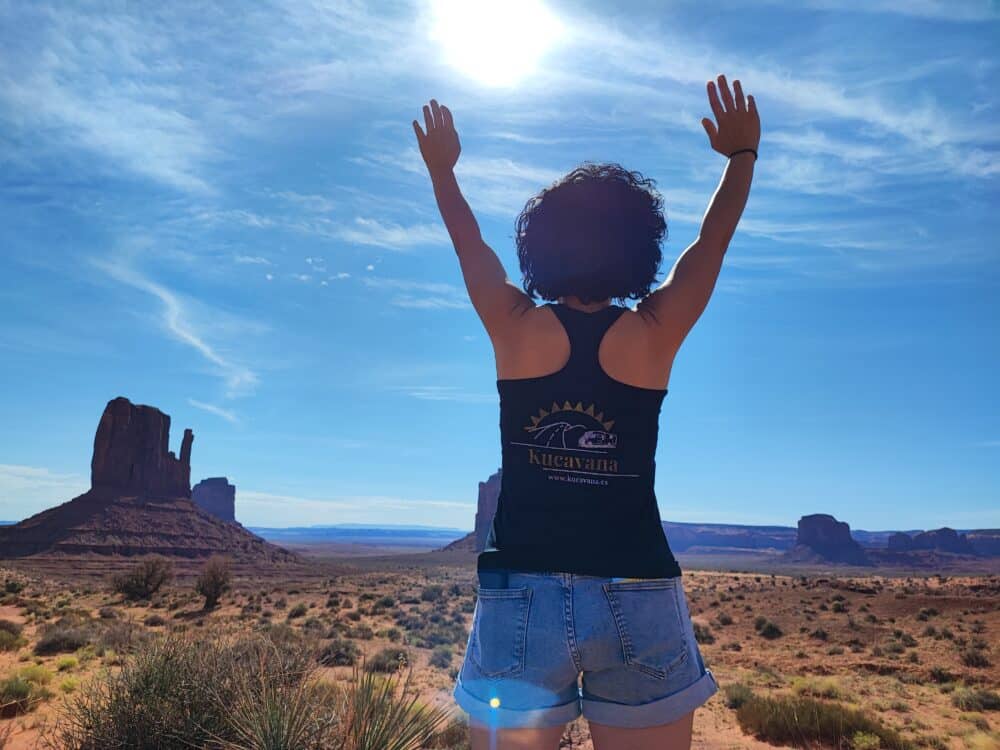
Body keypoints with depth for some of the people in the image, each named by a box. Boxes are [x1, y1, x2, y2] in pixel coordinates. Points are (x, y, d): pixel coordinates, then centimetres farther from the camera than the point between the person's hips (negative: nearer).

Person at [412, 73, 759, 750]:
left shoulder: (515, 327, -2)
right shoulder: (655, 332, -1)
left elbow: (471, 244, 16)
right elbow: (713, 240, 15)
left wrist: (442, 168, 35)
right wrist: (742, 154, 32)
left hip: (522, 595, 0)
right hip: (639, 600, 1)